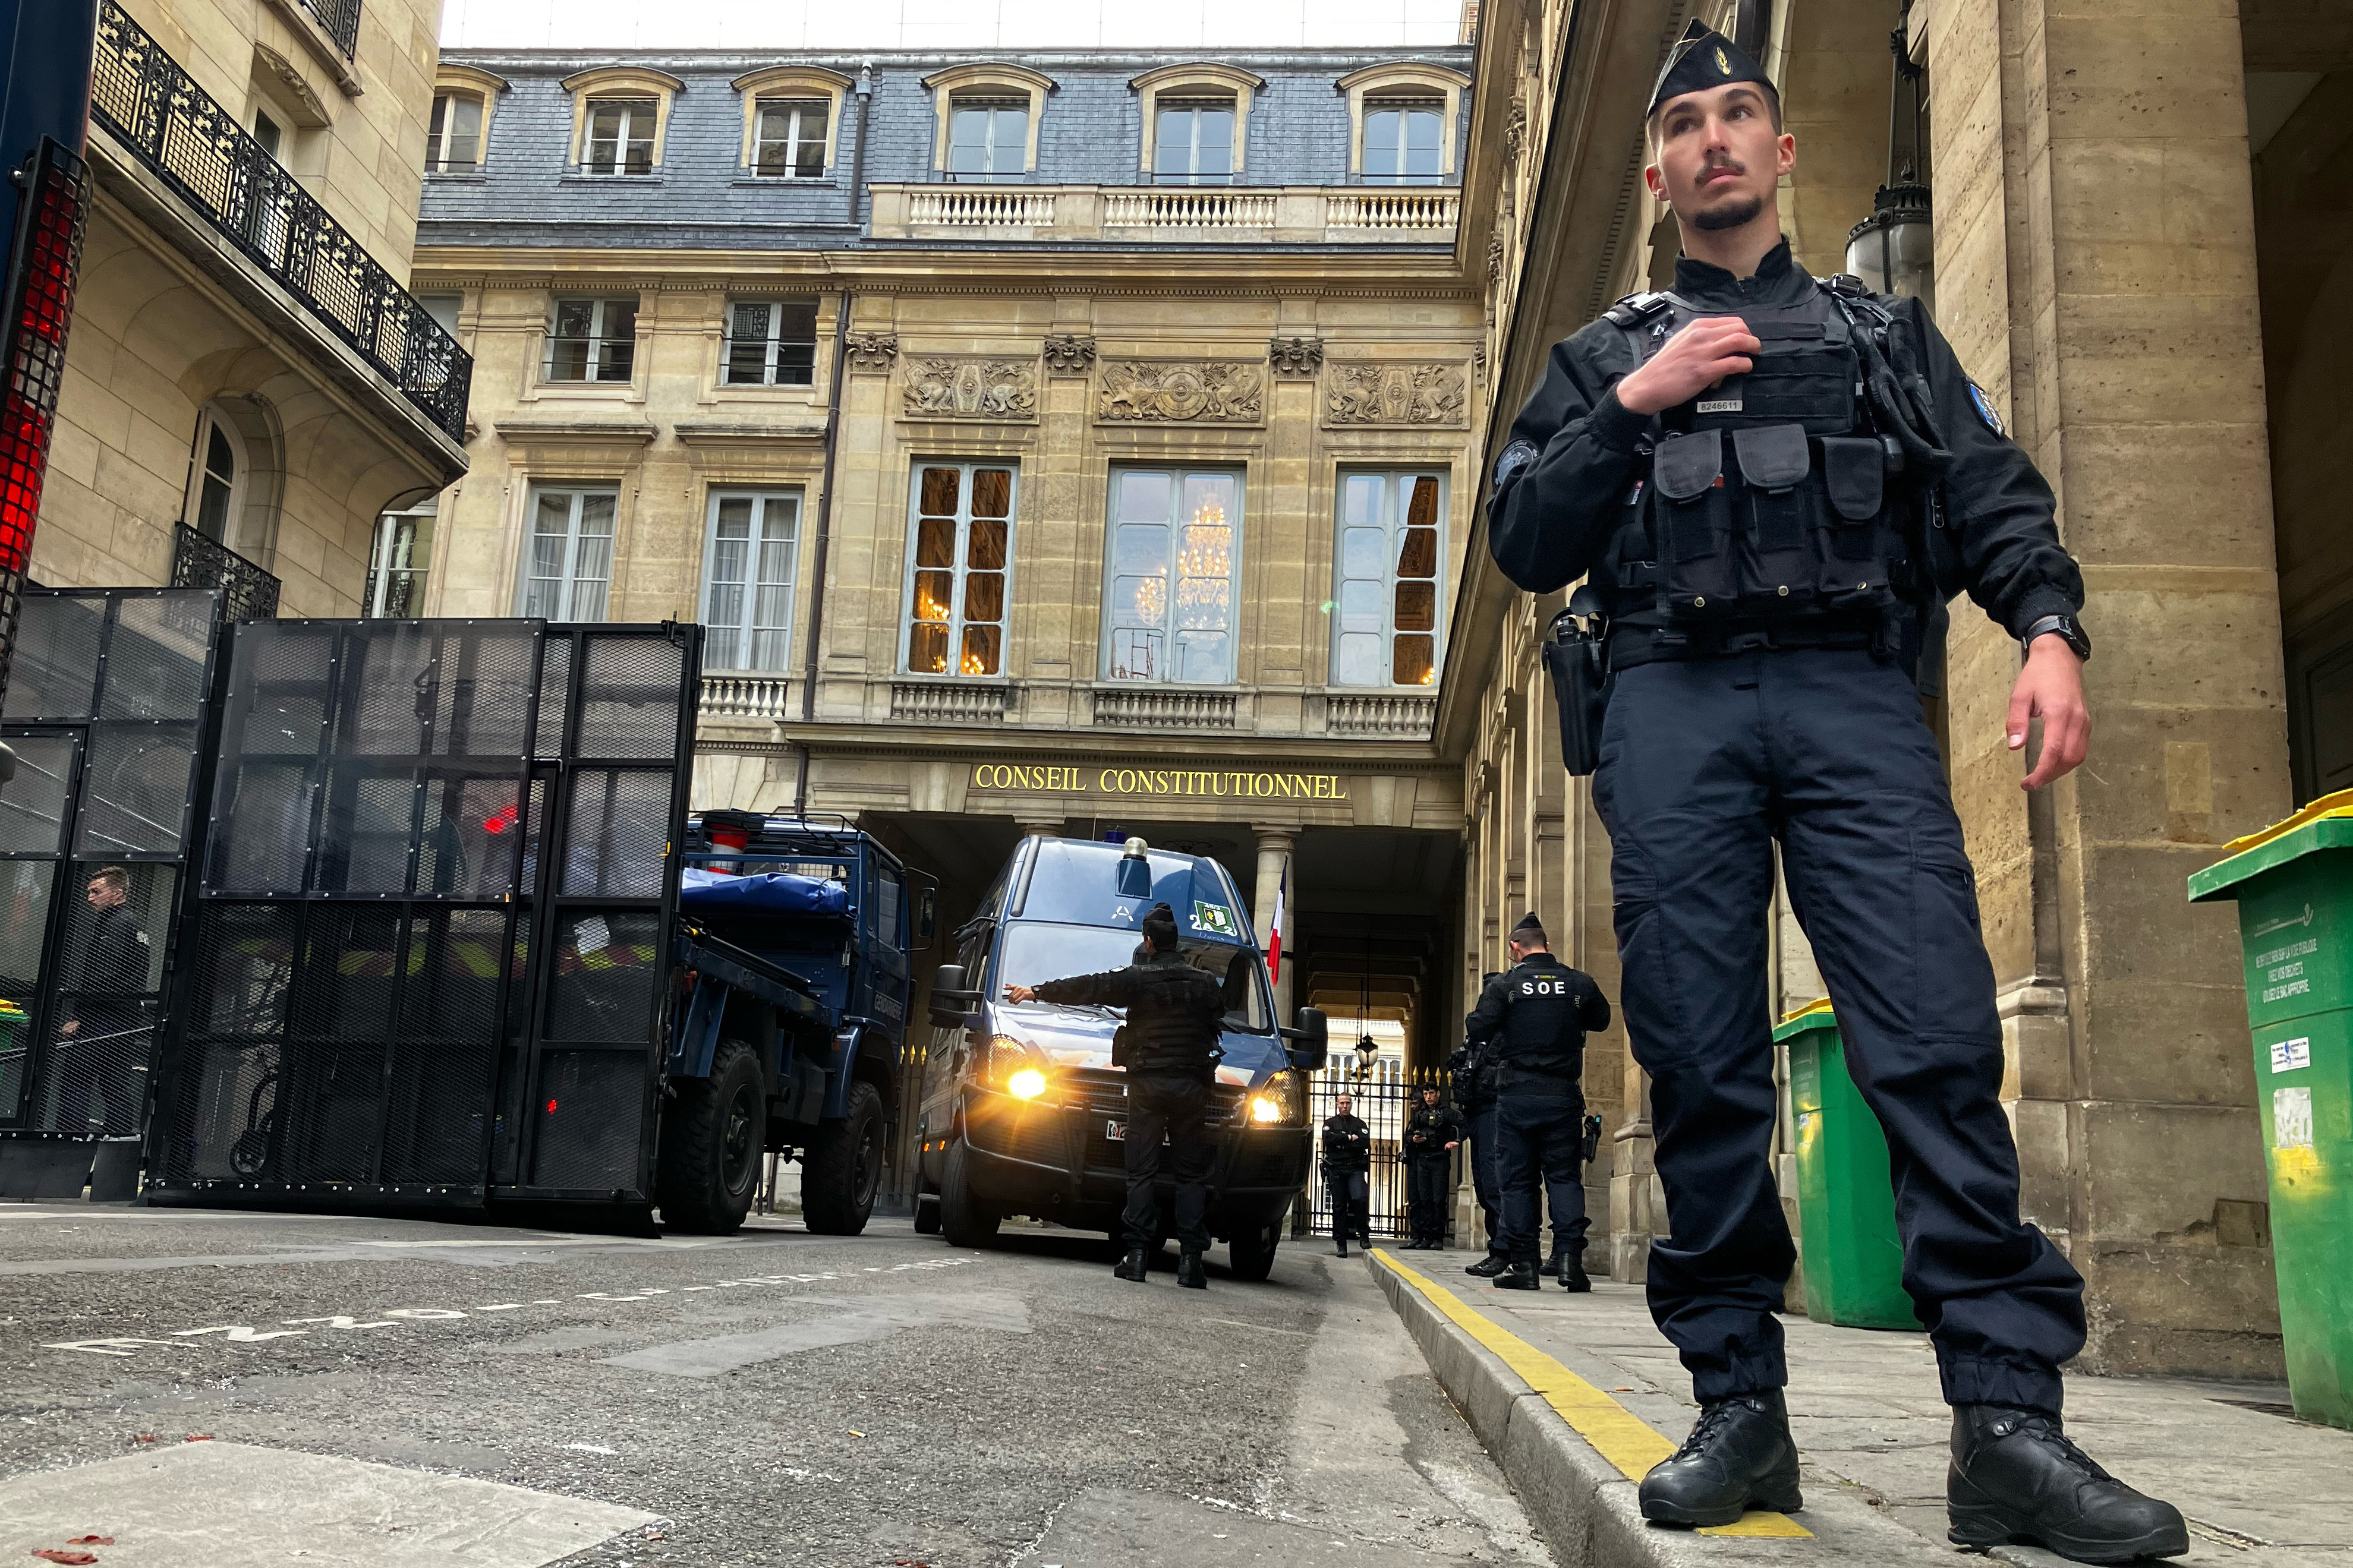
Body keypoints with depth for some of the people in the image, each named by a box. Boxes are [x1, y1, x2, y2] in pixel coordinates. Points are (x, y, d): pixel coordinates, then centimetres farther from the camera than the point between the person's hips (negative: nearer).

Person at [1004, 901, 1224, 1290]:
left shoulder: (1137, 979, -2)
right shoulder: (1207, 984, 7)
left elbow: (1087, 988, 2)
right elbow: (1217, 1020, 20)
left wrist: (1037, 992, 10)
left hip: (1147, 1083, -2)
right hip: (1192, 1084, 2)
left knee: (1142, 1171, 1)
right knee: (1192, 1174, 4)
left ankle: (1137, 1256, -6)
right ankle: (1190, 1261, -3)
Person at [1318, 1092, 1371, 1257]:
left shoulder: (1360, 1123, 15)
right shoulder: (1330, 1123, 15)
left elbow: (1365, 1143, -3)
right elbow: (1328, 1139, -6)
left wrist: (1340, 1143, -5)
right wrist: (1350, 1138, -5)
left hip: (1355, 1168, -1)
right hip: (1336, 1168, 1)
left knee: (1360, 1199, -21)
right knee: (1339, 1206, 1)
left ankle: (1364, 1236, -7)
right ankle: (1341, 1244, 5)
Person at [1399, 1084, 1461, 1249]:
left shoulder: (1446, 1113, 3)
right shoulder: (1418, 1114, 16)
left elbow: (1465, 1124, -7)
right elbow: (1407, 1135, 18)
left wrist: (1458, 1141, -17)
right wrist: (1413, 1139, -3)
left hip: (1440, 1160, -4)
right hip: (1421, 1160, 4)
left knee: (1439, 1199, -7)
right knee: (1425, 1199, 3)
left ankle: (1438, 1239, -5)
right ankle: (1426, 1237, 5)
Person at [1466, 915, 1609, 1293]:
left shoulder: (1505, 984, -5)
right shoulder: (1579, 983, 2)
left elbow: (1479, 1027, -9)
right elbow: (1602, 1019, 17)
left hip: (1517, 1093, -1)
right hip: (1564, 1095, 2)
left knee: (1517, 1179, 5)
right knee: (1565, 1175, 7)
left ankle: (1522, 1264, 4)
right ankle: (1569, 1254, -7)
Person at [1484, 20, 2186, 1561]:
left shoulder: (1888, 332, 23)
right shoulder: (1606, 356, 22)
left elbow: (1994, 496, 10)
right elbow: (1525, 545, 12)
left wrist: (2049, 629, -10)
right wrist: (1638, 407, 0)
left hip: (1857, 698, 0)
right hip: (1673, 704, 1)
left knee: (1941, 1039, -13)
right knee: (1703, 1066, -4)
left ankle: (2010, 1421, -13)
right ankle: (1742, 1409, 3)